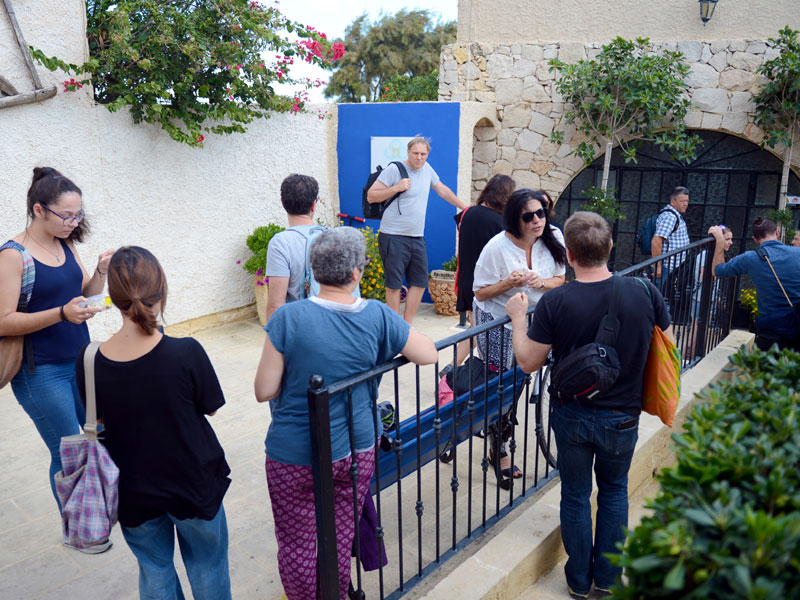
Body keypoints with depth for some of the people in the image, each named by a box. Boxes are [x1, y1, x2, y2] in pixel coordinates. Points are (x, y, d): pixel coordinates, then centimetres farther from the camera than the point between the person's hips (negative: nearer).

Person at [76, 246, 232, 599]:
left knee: (154, 570, 25)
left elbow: (98, 419, -1)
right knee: (207, 566, 22)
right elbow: (210, 408, -10)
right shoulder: (186, 352, -26)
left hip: (133, 489, 3)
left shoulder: (90, 362, -17)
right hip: (193, 483, -2)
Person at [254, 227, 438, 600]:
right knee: (341, 538, 23)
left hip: (296, 455, -3)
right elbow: (430, 355, 0)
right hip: (356, 450, 3)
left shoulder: (288, 318, -18)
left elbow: (264, 391, -14)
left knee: (297, 544, 18)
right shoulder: (378, 317, -12)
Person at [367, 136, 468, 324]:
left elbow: (442, 189, 28)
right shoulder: (394, 169, -8)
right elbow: (371, 196, -9)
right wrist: (396, 188, -18)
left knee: (420, 282, 8)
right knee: (394, 284, -3)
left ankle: (407, 324, 20)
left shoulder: (427, 169, 11)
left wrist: (464, 207, 31)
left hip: (417, 238, 7)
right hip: (394, 238, -7)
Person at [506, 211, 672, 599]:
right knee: (614, 491, 24)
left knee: (575, 495, 17)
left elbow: (528, 363, -10)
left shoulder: (554, 302, -20)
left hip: (572, 416, -1)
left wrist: (518, 317, 2)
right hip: (622, 417, 2)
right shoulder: (644, 292, -15)